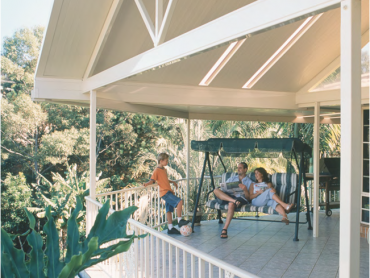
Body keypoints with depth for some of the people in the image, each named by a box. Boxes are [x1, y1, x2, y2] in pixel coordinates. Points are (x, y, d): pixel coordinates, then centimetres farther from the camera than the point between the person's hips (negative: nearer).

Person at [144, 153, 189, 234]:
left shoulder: (164, 169, 17)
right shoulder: (157, 170, -10)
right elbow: (152, 180, -15)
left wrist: (172, 182, 29)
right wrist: (147, 184, -34)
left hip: (168, 192, 9)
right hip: (165, 192, -9)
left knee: (169, 210, 10)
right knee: (179, 201, -20)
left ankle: (170, 228, 16)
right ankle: (180, 220, -10)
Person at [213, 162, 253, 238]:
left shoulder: (249, 182, 18)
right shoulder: (231, 179, 30)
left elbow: (248, 197, 7)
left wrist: (245, 189, -12)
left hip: (241, 198, -4)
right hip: (228, 196, 4)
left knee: (231, 204, -40)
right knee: (216, 190, -25)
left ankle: (225, 229, -37)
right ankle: (234, 201, -38)